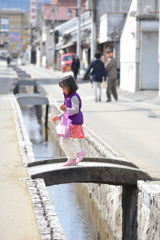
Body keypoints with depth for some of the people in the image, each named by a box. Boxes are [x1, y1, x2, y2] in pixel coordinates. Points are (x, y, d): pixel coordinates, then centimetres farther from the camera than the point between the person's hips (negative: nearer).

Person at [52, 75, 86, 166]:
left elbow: (75, 110, -28)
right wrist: (59, 117, 21)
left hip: (74, 122, -10)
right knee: (62, 142, 11)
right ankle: (72, 159, 22)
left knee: (64, 139, -17)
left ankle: (80, 152, -5)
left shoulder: (74, 97, -16)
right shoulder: (68, 96, 15)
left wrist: (65, 109, -44)